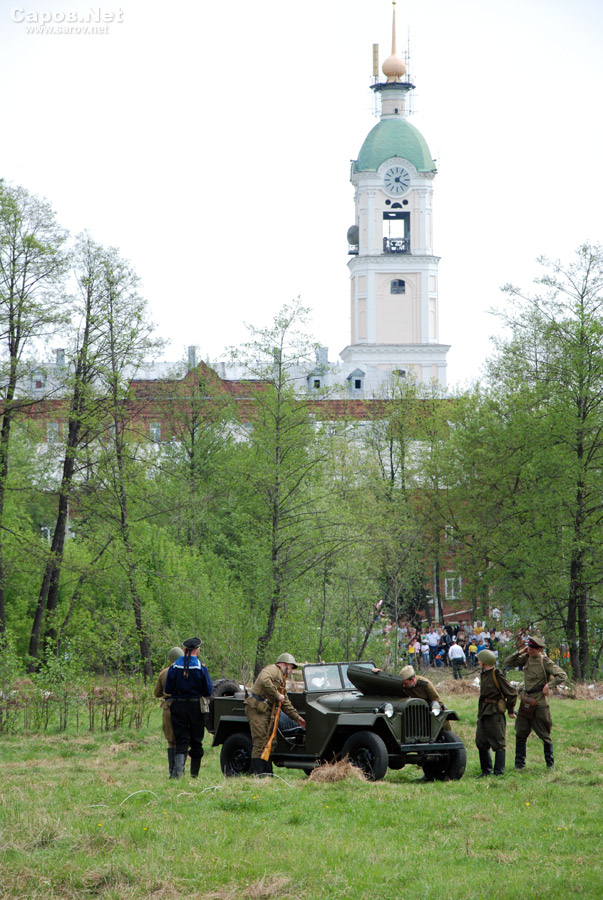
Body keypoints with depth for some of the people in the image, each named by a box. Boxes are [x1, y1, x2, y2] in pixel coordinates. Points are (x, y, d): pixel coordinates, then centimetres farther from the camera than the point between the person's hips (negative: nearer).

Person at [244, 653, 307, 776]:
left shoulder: (281, 679, 27)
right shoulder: (272, 670, -4)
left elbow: (285, 703, 32)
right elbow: (264, 681, -27)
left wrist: (297, 717, 28)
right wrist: (277, 695, -19)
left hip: (266, 711, 10)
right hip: (257, 709, -10)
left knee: (267, 742, 8)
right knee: (260, 741, -13)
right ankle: (258, 771, -16)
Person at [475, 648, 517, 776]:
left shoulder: (497, 675, -12)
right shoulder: (484, 675, 12)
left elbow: (511, 693, -9)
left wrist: (510, 711, -2)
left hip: (495, 714, -9)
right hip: (483, 713, 9)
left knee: (498, 743, -3)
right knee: (481, 742, 11)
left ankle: (499, 771, -1)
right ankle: (486, 770, 20)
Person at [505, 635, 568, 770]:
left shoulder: (545, 662, -11)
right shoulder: (526, 658, 6)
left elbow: (562, 676, -14)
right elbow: (508, 663, 12)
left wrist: (548, 685, -17)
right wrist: (519, 652, 0)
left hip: (540, 702, -5)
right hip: (526, 700, 5)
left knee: (544, 734, 2)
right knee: (521, 733, 3)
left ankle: (550, 763, 15)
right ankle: (519, 763, 9)